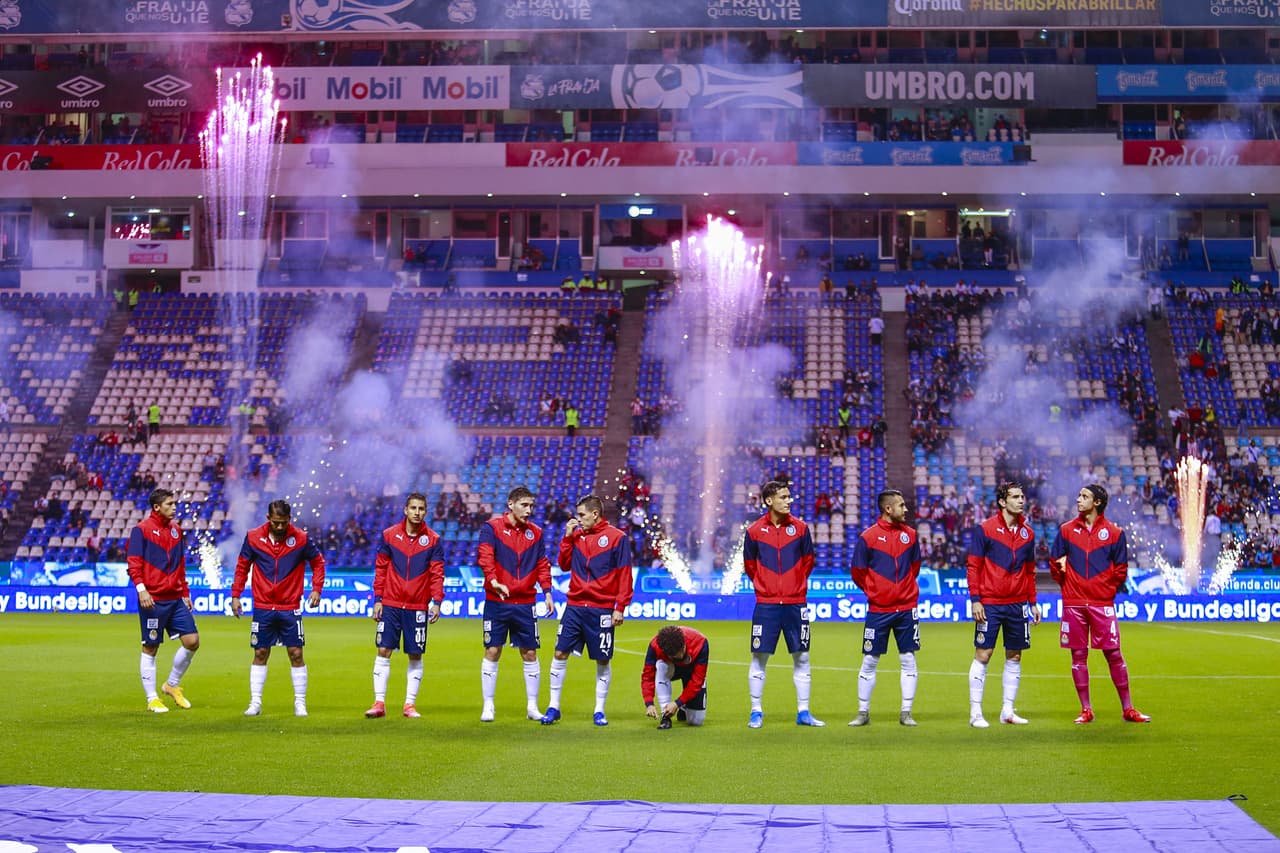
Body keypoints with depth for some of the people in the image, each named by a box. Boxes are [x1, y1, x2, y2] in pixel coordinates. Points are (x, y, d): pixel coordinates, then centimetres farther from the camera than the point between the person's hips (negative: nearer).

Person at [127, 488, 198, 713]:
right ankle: (152, 699, 9)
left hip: (176, 598, 6)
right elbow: (133, 563, -11)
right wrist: (141, 588, -22)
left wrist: (185, 593, 18)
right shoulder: (142, 529, -5)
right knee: (150, 648, 1)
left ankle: (172, 685, 19)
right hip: (153, 599, -6)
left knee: (192, 641, -1)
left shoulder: (175, 529, 14)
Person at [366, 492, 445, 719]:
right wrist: (377, 599, 1)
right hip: (391, 605, 0)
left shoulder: (433, 539, 1)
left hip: (418, 607, 0)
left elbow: (437, 573, 1)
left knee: (415, 656, 3)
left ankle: (410, 705, 12)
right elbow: (380, 569, 6)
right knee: (383, 651, -3)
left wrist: (436, 601, -9)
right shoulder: (389, 535, 3)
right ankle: (379, 703, 2)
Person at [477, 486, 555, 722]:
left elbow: (542, 565, 14)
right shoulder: (492, 527, -3)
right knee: (492, 652, 0)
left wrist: (547, 592, 4)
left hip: (525, 603, 3)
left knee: (530, 654, 5)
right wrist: (493, 580, -30)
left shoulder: (535, 532, 10)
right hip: (496, 602, -3)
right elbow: (484, 556, -15)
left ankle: (532, 706, 14)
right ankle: (488, 706, 9)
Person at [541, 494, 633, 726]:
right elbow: (564, 564, 14)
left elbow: (625, 575, -5)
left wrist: (620, 607, -10)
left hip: (602, 609, -4)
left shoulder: (617, 537, -4)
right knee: (560, 654, 0)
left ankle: (599, 711, 13)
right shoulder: (577, 535, 11)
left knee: (603, 661, 2)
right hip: (574, 606, 4)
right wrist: (568, 536, 3)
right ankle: (553, 707, 9)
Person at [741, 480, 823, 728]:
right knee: (759, 656, 0)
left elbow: (808, 561, 12)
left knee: (801, 657, 5)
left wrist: (797, 585, 10)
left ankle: (803, 712, 13)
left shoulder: (800, 528, 2)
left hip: (795, 603, 1)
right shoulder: (755, 531, -1)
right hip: (766, 604, -1)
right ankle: (756, 712, 9)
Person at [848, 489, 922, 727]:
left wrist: (904, 587, 13)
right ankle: (863, 712, 13)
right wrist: (874, 591, 8)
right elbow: (857, 572, 1)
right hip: (878, 610, -3)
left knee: (908, 660, 3)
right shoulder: (868, 537, -7)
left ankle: (906, 713, 10)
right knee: (869, 661, 2)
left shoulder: (910, 534, 5)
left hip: (906, 608, 3)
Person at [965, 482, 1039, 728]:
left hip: (1018, 604, 5)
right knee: (983, 655, -4)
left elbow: (1030, 571, 17)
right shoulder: (984, 529, -5)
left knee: (1014, 657, 7)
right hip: (990, 605, -5)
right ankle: (975, 712, 1)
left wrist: (1033, 602, 13)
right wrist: (975, 600, -11)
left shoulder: (1027, 533, 10)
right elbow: (973, 566, -5)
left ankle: (1008, 710, 15)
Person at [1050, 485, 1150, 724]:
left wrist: (1108, 589, 0)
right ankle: (1086, 710, 10)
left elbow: (1120, 569, 7)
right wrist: (1066, 584, 5)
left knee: (1113, 654, -2)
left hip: (1102, 604, -2)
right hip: (1073, 603, 2)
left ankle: (1128, 708, 7)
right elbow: (1054, 562, 13)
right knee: (1078, 655, 3)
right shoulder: (1066, 530, 8)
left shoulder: (1114, 533, 3)